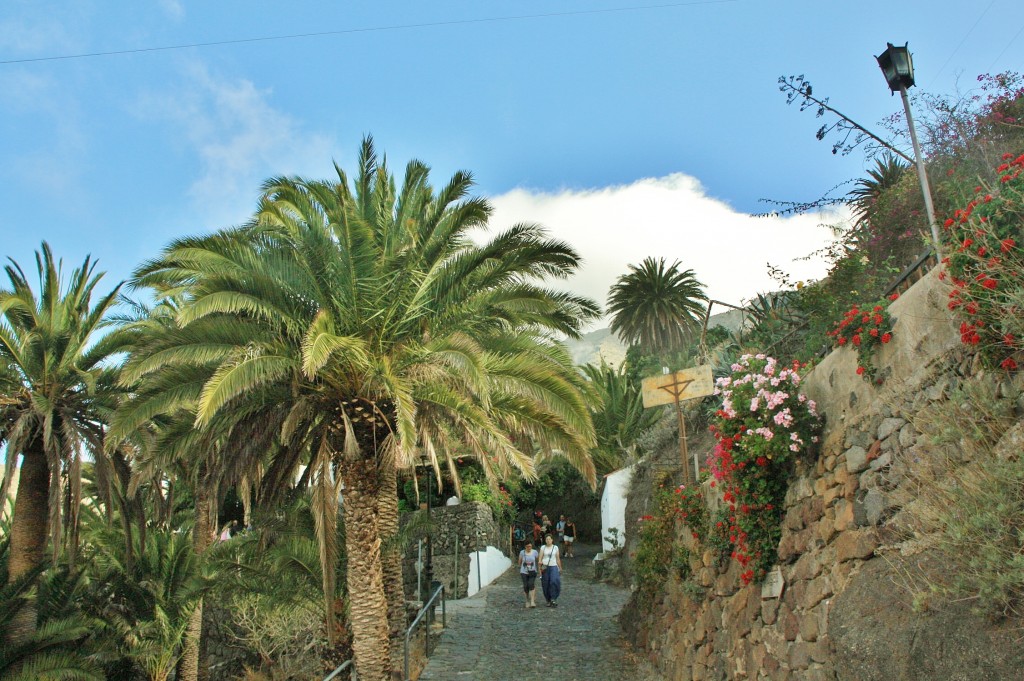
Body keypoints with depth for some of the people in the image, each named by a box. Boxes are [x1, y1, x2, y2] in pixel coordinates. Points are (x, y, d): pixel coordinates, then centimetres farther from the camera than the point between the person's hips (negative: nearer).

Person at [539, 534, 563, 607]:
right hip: (545, 567, 1)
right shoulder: (543, 547, 7)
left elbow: (558, 559, 12)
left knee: (554, 581, -22)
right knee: (546, 584, 0)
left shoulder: (555, 547, 8)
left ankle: (553, 599, -16)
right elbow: (540, 558, 2)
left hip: (553, 567, -1)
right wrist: (540, 566, -12)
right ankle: (549, 601, 15)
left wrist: (560, 568, 13)